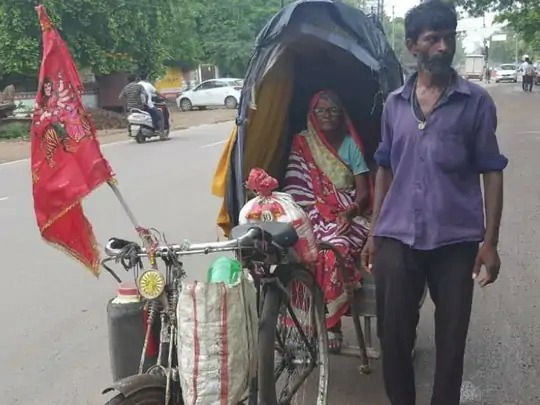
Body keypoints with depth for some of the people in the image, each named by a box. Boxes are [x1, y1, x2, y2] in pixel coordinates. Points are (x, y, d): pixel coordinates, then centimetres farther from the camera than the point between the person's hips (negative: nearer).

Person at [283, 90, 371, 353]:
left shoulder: (351, 145, 8)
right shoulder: (302, 145, 8)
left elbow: (363, 194, 3)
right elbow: (296, 191, 2)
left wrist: (349, 213, -17)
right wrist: (313, 217, -15)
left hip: (346, 217, 0)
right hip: (313, 218, 0)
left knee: (336, 250, -33)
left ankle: (331, 321, -20)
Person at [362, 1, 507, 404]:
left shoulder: (476, 101, -1)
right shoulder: (395, 103, 7)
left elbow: (491, 172, -1)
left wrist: (490, 240, -7)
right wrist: (374, 232, 10)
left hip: (456, 240, -2)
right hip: (396, 238, 2)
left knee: (451, 338, 10)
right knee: (393, 334, 10)